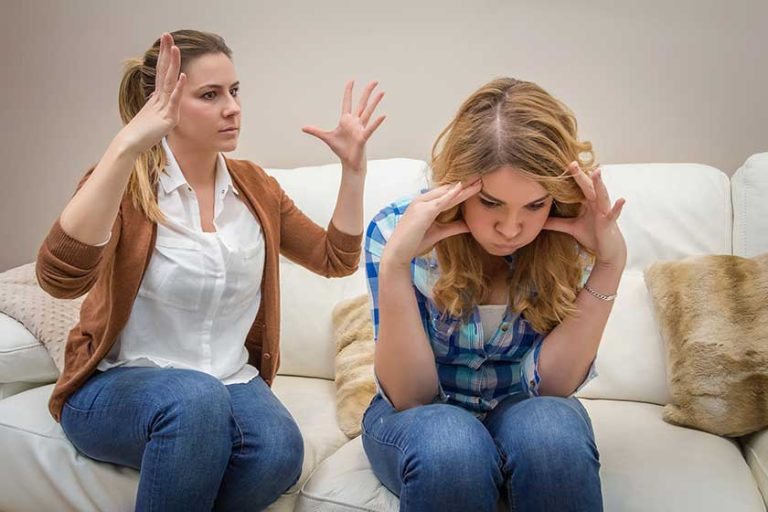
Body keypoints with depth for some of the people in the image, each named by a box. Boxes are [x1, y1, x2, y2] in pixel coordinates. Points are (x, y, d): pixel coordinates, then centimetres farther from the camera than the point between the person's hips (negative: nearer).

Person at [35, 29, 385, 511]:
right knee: (196, 399, -37)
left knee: (280, 450, -29)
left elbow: (336, 260, 9)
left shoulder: (254, 185, 4)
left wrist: (353, 167, -3)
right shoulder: (124, 185, -11)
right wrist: (128, 145, -39)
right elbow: (60, 278, -31)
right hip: (118, 385, -3)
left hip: (230, 381, 4)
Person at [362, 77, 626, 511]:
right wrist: (394, 264, -36)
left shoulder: (569, 240, -16)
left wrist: (610, 263, -29)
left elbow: (547, 384, -19)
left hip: (520, 408, 2)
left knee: (553, 435, -32)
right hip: (421, 415, -1)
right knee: (451, 449, -35)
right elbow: (410, 396, -21)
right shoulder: (398, 228, -20)